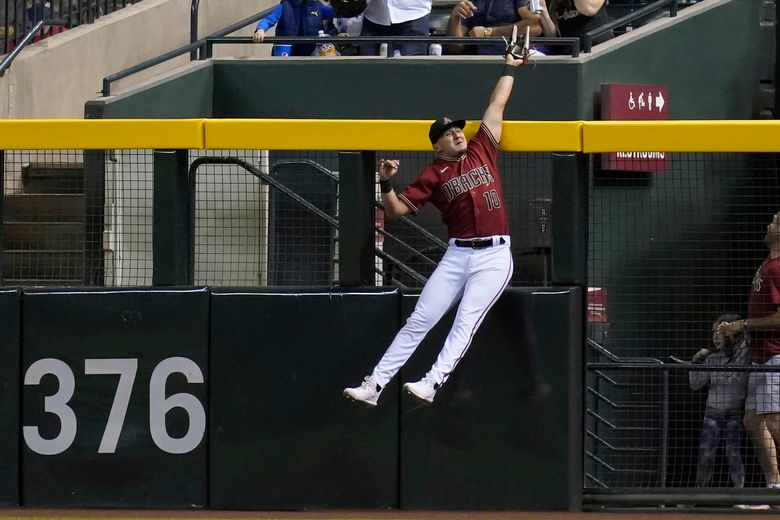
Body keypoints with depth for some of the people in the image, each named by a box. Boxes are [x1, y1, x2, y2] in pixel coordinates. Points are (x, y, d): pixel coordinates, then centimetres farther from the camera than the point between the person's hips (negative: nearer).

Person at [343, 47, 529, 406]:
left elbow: (497, 105, 18)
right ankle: (373, 386, -1)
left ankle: (432, 384, -28)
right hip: (457, 255, 1)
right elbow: (396, 209, 4)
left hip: (494, 256, -1)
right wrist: (386, 183, -13)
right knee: (419, 321, -1)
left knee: (465, 321, -17)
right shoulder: (433, 175, 7)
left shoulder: (481, 149, 11)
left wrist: (510, 68, 22)